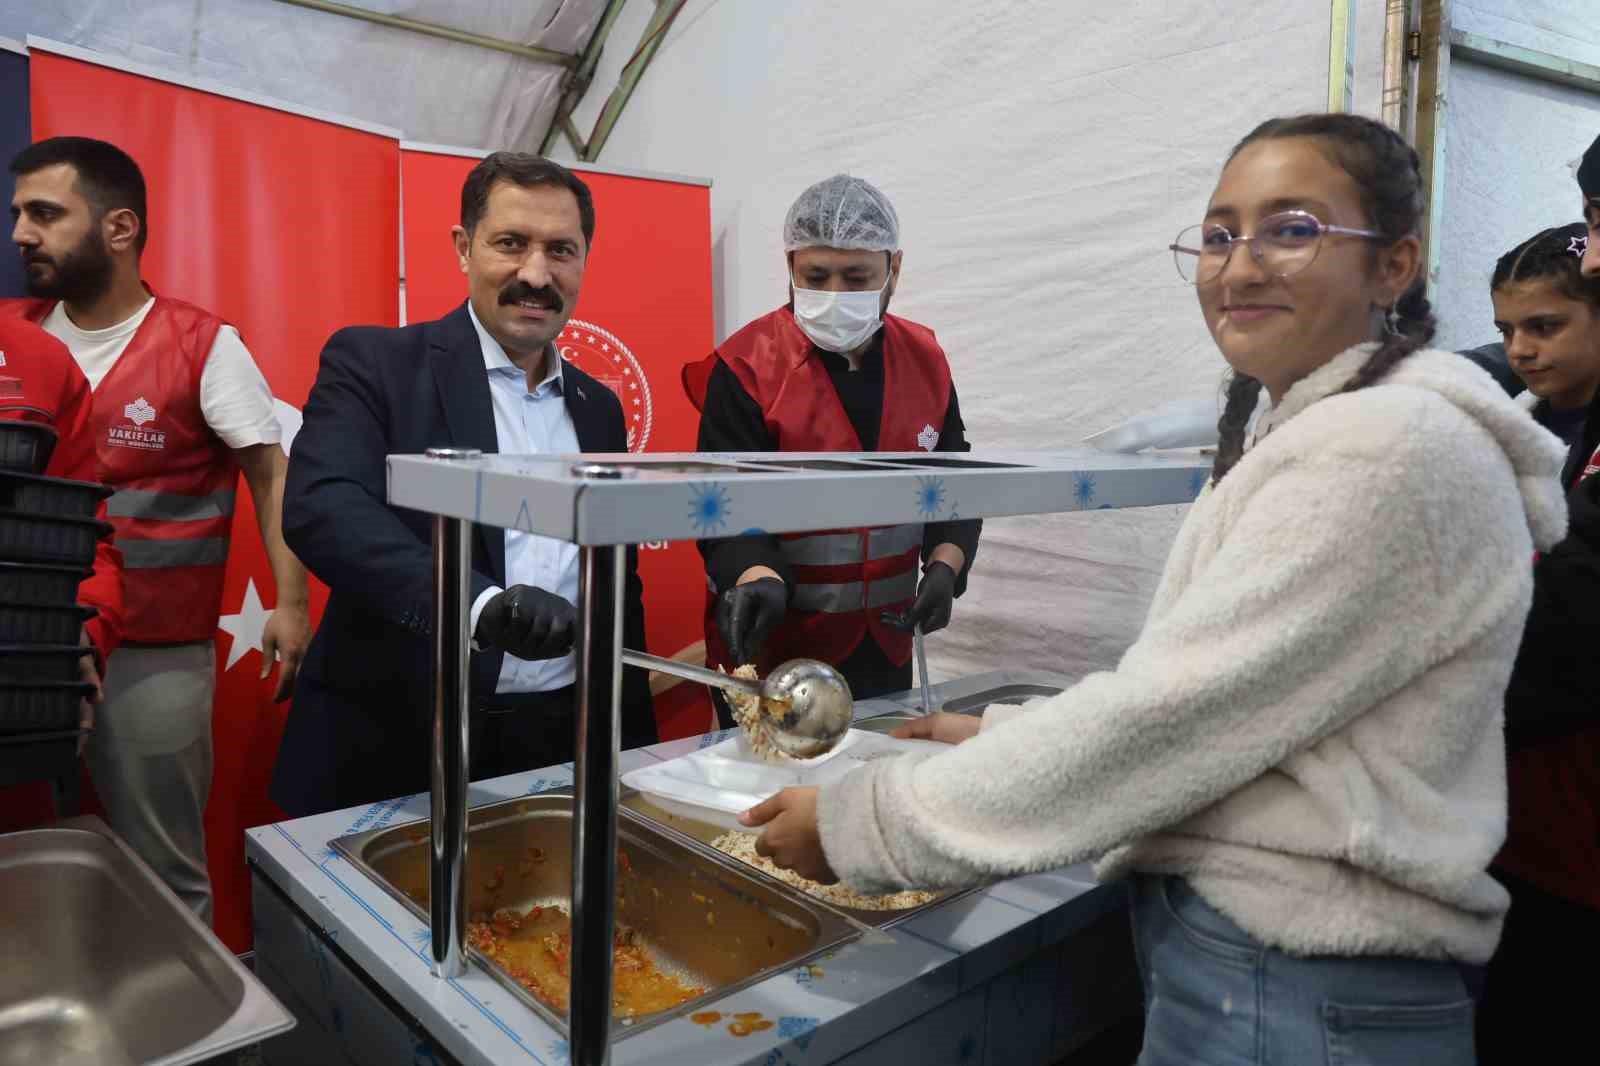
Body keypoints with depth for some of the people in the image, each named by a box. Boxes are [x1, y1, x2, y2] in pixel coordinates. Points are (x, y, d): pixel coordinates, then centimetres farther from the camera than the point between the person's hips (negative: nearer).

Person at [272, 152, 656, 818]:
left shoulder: (598, 407, 11)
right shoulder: (373, 362, -4)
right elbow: (321, 506, -21)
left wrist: (636, 750, 10)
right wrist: (479, 601, -37)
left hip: (562, 748, 5)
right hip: (396, 748, -4)